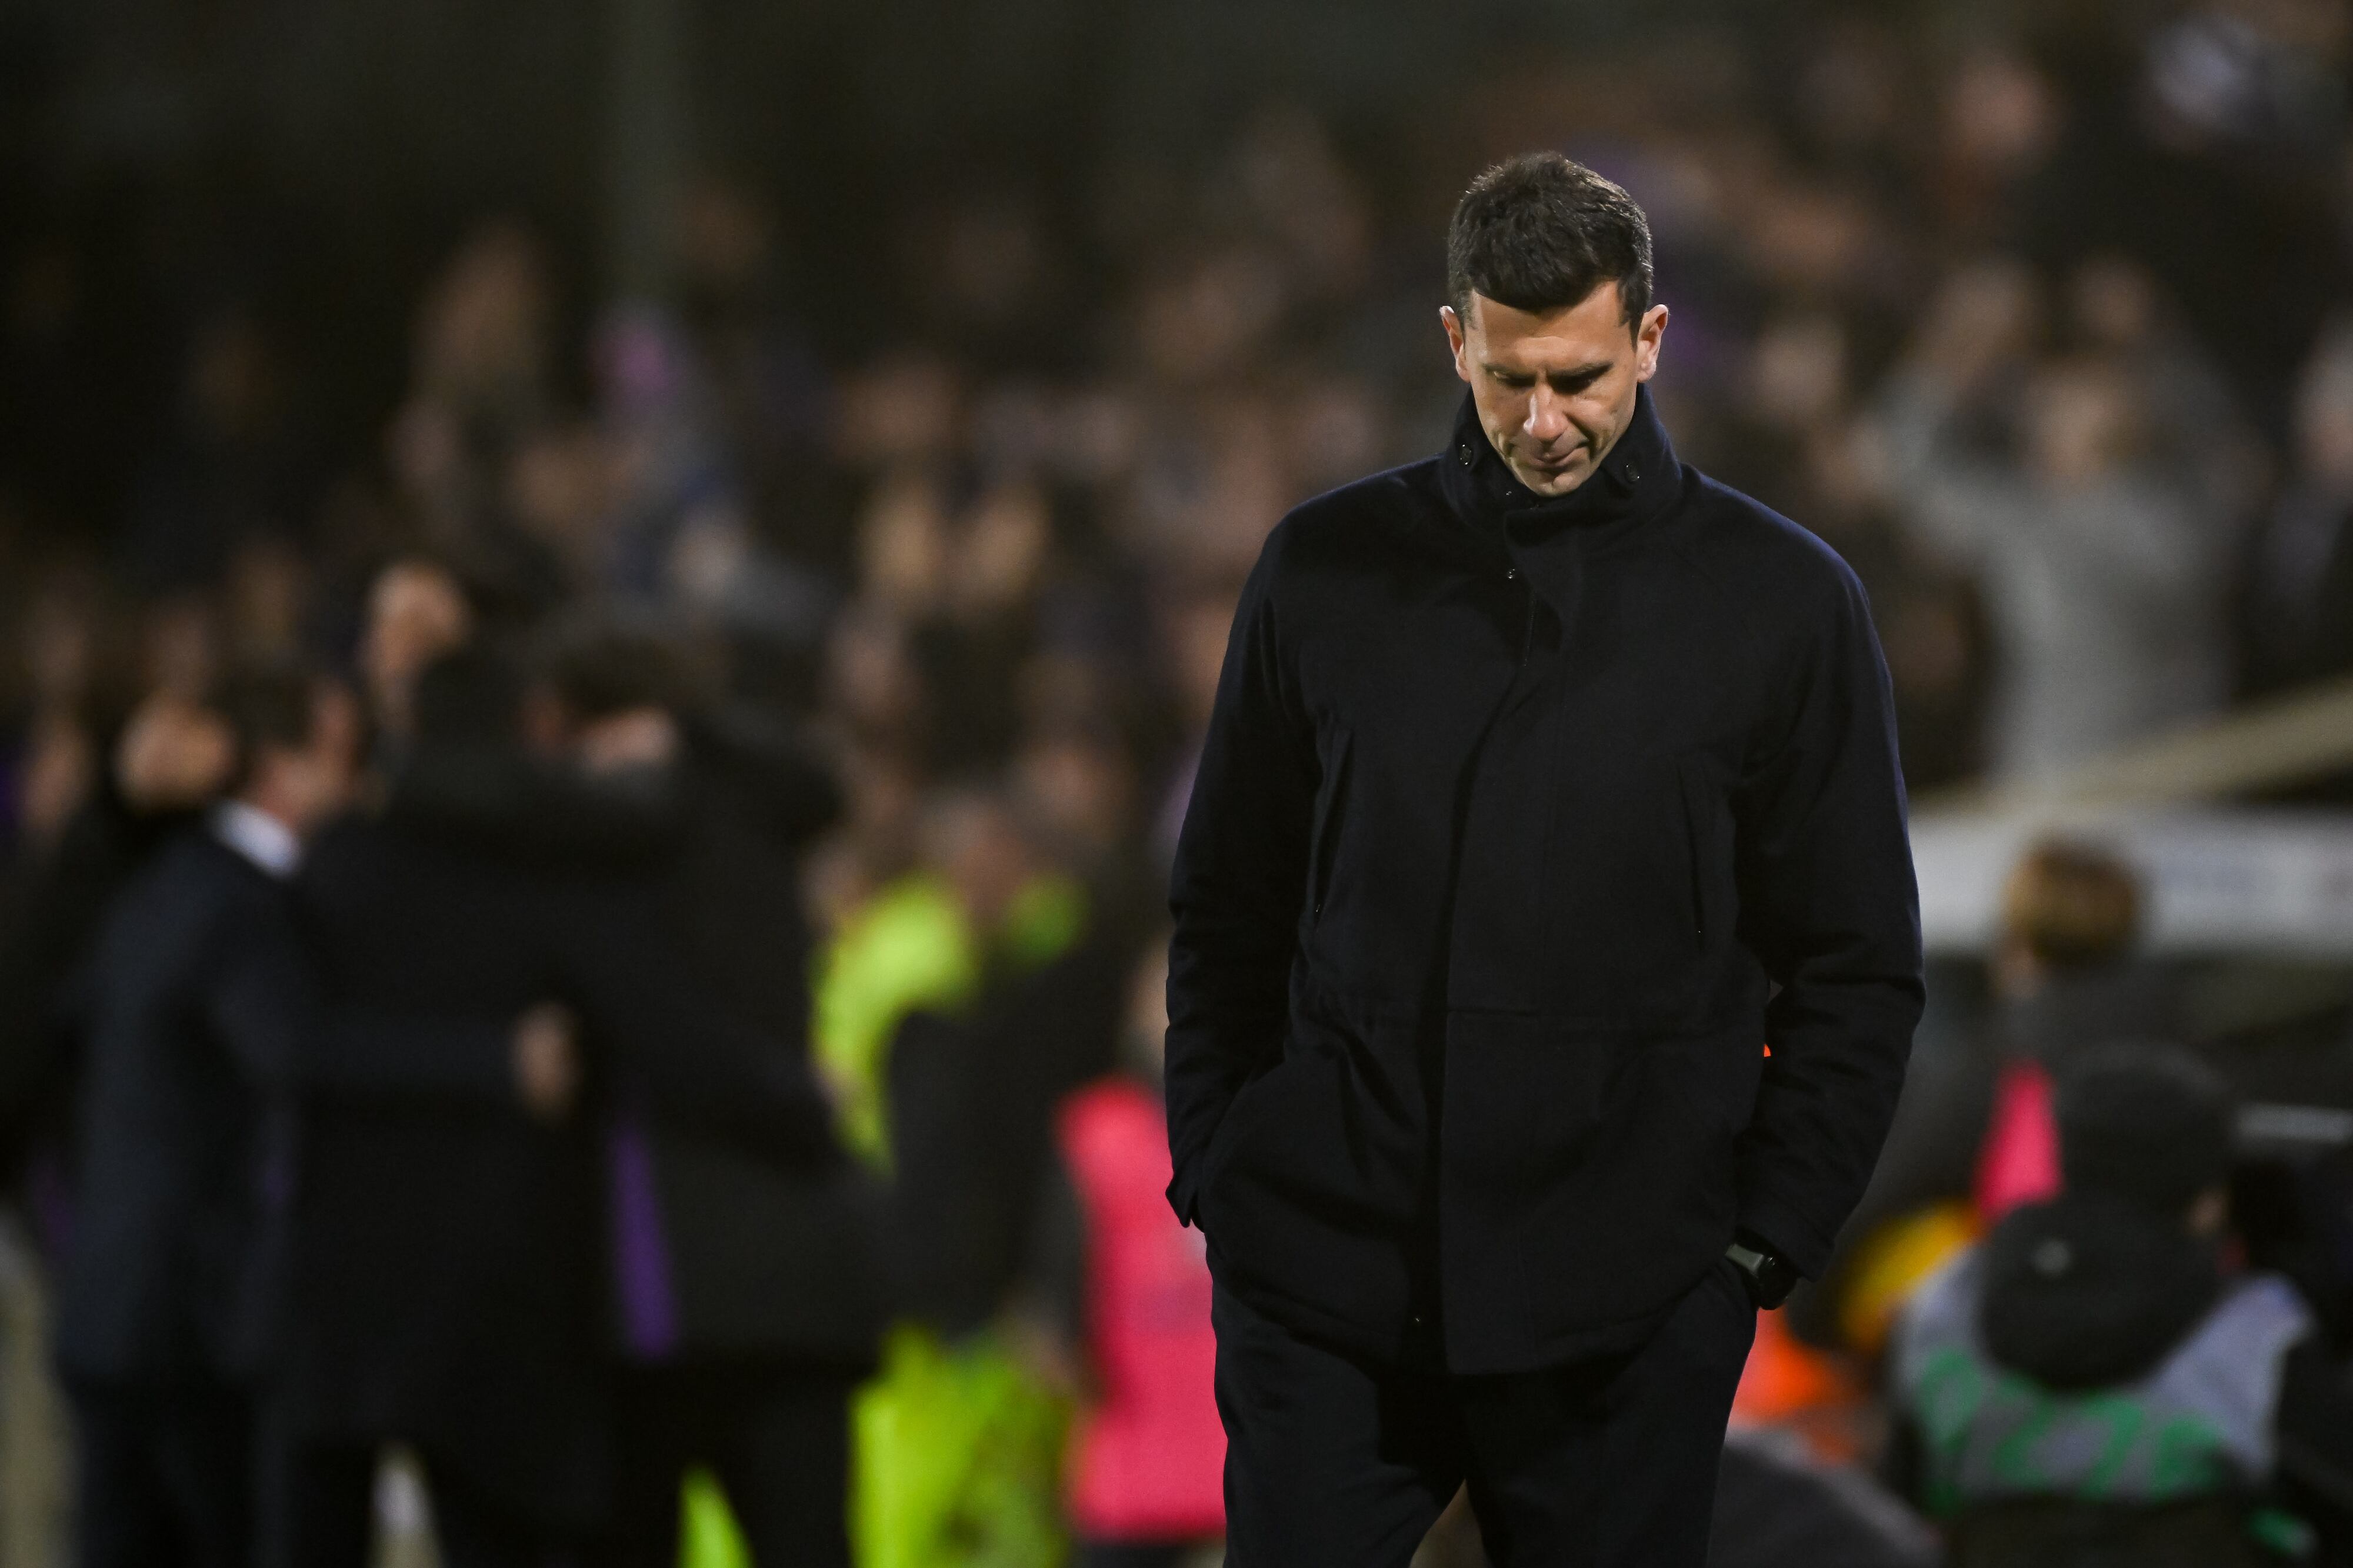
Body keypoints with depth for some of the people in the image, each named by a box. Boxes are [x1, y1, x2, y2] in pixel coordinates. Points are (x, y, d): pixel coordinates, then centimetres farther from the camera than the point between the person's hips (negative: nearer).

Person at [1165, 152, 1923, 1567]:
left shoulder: (1785, 602, 2)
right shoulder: (1328, 572, 7)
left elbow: (1858, 970, 5)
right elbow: (1227, 916, 14)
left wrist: (1761, 1241, -2)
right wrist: (1217, 1176, 5)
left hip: (1627, 1315, -1)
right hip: (1329, 1283, 1)